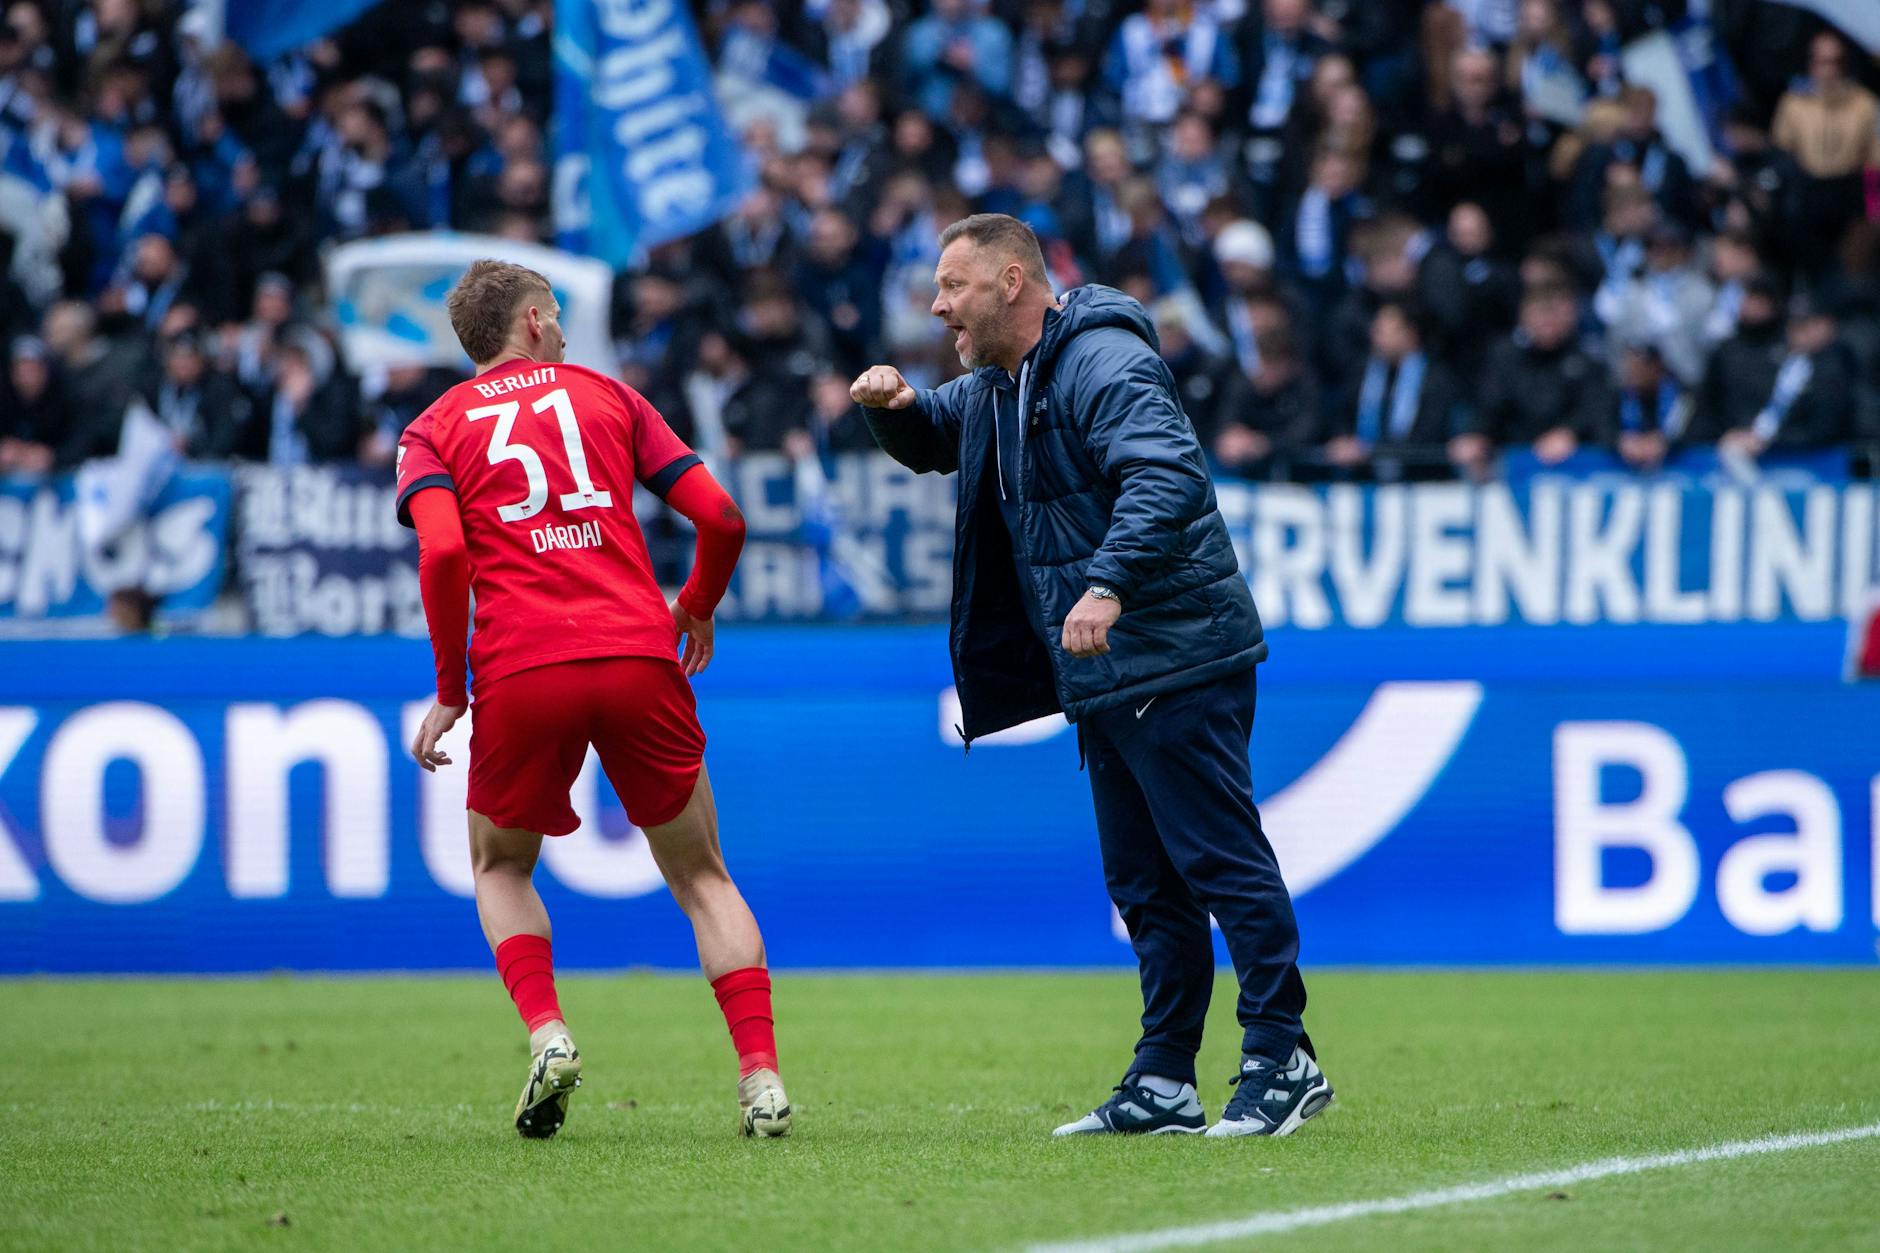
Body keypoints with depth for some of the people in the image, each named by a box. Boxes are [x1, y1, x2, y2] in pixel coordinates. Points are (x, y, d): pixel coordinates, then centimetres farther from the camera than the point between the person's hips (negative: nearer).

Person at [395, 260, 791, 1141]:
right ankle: (761, 1076, -2)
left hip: (521, 671, -1)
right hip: (639, 656, 1)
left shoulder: (434, 430, 13)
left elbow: (443, 550, -6)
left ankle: (546, 1034, -2)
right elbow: (721, 517, 10)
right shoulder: (606, 396, 18)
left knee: (500, 866, 22)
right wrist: (696, 608, 29)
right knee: (700, 875, 14)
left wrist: (449, 691, 1)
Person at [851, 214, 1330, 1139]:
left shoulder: (1101, 363, -15)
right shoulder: (996, 388, 17)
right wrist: (893, 404, 10)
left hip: (1175, 661, -10)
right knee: (1144, 881, 11)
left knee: (1219, 858, -9)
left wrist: (1109, 584, -40)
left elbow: (1167, 475, -28)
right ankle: (1164, 1084, 15)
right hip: (1104, 680, 10)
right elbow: (930, 440, 35)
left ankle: (1283, 1062, -6)